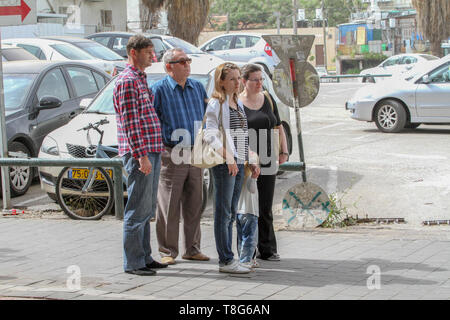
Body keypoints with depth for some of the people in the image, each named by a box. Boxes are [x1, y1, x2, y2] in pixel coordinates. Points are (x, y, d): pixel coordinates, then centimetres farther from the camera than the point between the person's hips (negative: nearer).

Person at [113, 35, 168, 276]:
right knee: (138, 209, -7)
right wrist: (141, 154, -22)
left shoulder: (140, 79, 19)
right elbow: (130, 122, -18)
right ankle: (133, 262, -3)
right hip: (139, 153, -10)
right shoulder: (127, 81, -12)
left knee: (146, 210, 13)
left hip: (150, 151, 10)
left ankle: (145, 257, 20)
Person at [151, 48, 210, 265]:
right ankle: (168, 251, 6)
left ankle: (192, 249, 18)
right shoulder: (159, 90, -3)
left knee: (194, 206, 9)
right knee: (169, 206, -2)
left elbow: (206, 116, 21)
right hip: (171, 155, -5)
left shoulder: (198, 87, 13)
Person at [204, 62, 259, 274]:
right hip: (224, 164, -9)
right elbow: (210, 135, -18)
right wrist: (228, 158, -25)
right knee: (224, 213, -5)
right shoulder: (216, 104, -9)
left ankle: (226, 259, 16)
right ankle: (226, 260, -4)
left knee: (231, 214, 11)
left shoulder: (238, 104, 18)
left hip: (239, 163, 9)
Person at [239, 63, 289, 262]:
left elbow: (278, 127, 19)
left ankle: (267, 250, 14)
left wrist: (284, 151, 9)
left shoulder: (268, 100, 12)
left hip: (267, 161, 4)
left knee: (265, 208, 7)